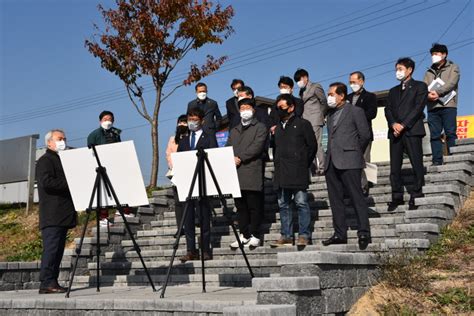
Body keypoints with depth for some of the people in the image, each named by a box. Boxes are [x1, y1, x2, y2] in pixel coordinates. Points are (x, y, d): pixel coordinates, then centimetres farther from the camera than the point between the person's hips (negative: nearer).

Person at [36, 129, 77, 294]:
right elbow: (46, 182, -17)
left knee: (57, 248, 7)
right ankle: (47, 283, -13)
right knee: (51, 247, -12)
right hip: (52, 215, -9)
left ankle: (52, 283, 8)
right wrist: (70, 184, -17)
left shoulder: (61, 160, 27)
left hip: (62, 215, 9)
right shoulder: (45, 160, -2)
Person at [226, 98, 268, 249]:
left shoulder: (260, 127, 5)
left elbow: (257, 147, -9)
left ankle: (254, 235, 3)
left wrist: (240, 158, -13)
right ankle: (244, 235, 12)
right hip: (236, 174, 6)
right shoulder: (234, 131, 25)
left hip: (252, 173, -6)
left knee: (254, 206, -3)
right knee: (240, 207, 6)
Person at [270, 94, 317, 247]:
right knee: (283, 204, 5)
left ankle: (304, 235, -2)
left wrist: (303, 164, 2)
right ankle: (286, 236, 11)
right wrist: (277, 164, 12)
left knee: (301, 203, -7)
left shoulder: (302, 124, 3)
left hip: (298, 173, -6)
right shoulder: (278, 128, 21)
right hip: (281, 173, 6)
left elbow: (312, 146, 2)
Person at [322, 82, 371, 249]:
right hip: (331, 163, 7)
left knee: (357, 197, -9)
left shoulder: (355, 111, 3)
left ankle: (364, 233, -9)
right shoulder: (331, 115, 22)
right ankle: (340, 234, 10)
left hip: (348, 162, -7)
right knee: (335, 200, 6)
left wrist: (355, 152, 9)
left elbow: (365, 135, 1)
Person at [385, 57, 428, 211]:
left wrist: (403, 125, -14)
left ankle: (416, 195, -2)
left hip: (412, 130, -5)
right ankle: (397, 196, 3)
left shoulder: (420, 86, 9)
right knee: (394, 166, 0)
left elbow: (418, 107, -5)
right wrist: (394, 124, -8)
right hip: (395, 132, 5)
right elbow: (388, 110, 13)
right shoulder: (393, 91, 25)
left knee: (417, 164, -6)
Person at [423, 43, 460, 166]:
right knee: (434, 135, -2)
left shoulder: (453, 68, 11)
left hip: (448, 105, -4)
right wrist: (428, 95, -13)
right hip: (432, 107, 4)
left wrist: (437, 92, -18)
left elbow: (451, 83, -6)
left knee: (450, 133, -8)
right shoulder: (429, 72, 23)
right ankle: (437, 161, -3)